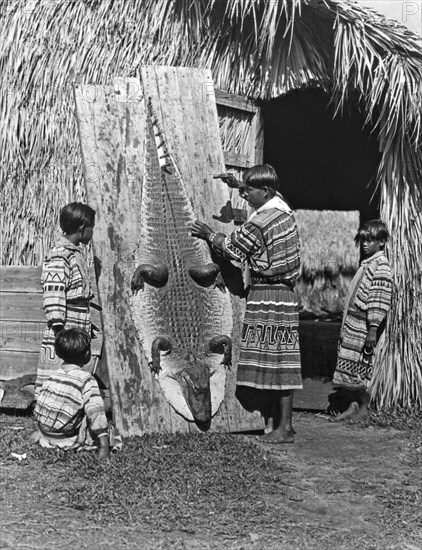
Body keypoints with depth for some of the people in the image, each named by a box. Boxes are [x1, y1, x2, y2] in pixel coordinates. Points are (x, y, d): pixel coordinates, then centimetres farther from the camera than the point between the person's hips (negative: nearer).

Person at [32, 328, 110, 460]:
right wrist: (104, 446, -20)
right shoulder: (86, 380, -14)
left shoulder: (52, 376, 5)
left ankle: (39, 434, 17)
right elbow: (96, 413, -19)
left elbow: (38, 408, 13)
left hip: (46, 437, 6)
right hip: (69, 440, -5)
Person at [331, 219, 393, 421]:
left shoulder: (381, 265, -12)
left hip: (363, 326, -9)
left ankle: (363, 408, 4)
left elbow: (379, 300, -17)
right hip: (353, 323, 9)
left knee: (357, 367, -5)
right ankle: (354, 405, 14)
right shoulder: (367, 264, 17)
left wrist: (373, 330, -21)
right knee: (351, 367, 9)